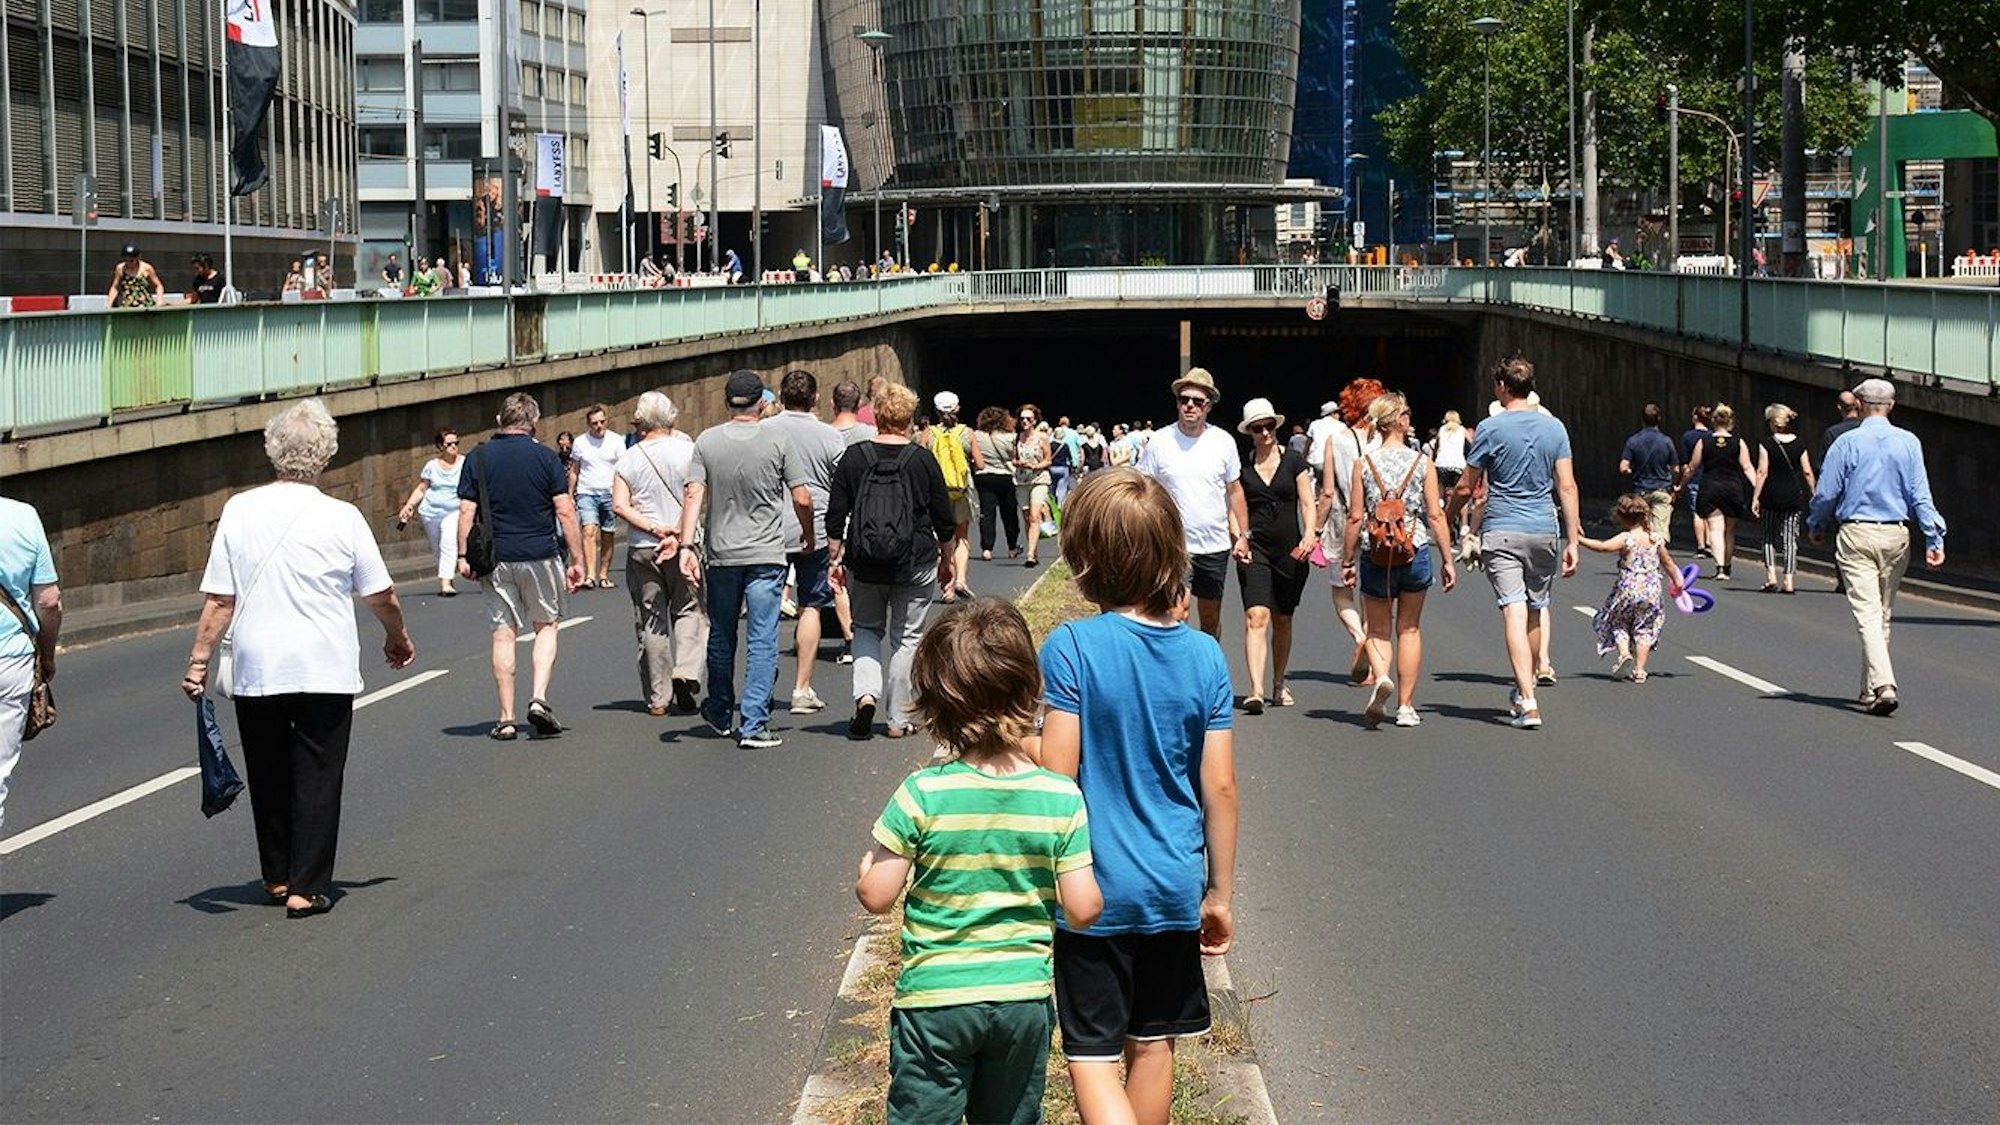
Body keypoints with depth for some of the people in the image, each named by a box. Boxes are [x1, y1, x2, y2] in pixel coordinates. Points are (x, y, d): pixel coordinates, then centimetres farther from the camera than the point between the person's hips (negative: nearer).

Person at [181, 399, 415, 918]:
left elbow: (218, 599, -5)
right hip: (325, 670, -2)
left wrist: (200, 658, 2)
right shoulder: (343, 518, -7)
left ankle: (277, 876, 27)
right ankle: (307, 888, 2)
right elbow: (381, 596, 2)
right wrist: (397, 638, 20)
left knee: (268, 775, 17)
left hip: (255, 670, 2)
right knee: (317, 777, 5)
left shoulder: (239, 510, -3)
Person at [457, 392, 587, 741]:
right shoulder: (546, 457, -3)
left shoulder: (478, 458, 1)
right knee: (547, 626, 14)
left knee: (504, 633, 6)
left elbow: (466, 511, -3)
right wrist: (577, 561, -2)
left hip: (496, 559, 1)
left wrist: (463, 555, 4)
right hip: (541, 555, -1)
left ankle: (506, 718, 5)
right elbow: (566, 512, -6)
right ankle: (539, 699, -4)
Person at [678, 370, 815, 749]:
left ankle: (720, 713, 32)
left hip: (721, 555, 3)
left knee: (721, 638, 17)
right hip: (766, 555, -2)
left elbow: (693, 496, -8)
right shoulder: (777, 442, -5)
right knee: (762, 642, -1)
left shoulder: (706, 441, 0)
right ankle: (753, 725, -6)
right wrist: (808, 534, 14)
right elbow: (802, 499, -3)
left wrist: (687, 546, -9)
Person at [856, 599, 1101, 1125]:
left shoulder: (921, 795, -16)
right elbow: (1083, 909, -8)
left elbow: (875, 897, -11)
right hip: (1026, 996, 3)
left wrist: (870, 859, 10)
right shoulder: (1063, 798, -10)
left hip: (933, 998, -2)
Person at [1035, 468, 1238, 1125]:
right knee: (1153, 1044, 18)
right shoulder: (1203, 656, -4)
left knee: (1091, 1054, 1)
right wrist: (1221, 892, 9)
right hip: (1174, 889, 4)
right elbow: (1220, 785, -1)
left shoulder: (1070, 647, -14)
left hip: (1092, 891, -4)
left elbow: (1057, 778, -15)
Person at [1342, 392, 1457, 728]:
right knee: (1409, 629, 14)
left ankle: (1381, 677, -18)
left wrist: (1348, 561, 6)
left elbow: (1356, 518, -3)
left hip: (1375, 555, 0)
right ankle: (1405, 706, 14)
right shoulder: (1422, 462, -3)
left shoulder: (1364, 464, -3)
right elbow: (1435, 515, -4)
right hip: (1416, 551, 0)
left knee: (1378, 630, 12)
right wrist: (1448, 560, 3)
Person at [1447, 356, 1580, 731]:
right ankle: (1522, 692, 29)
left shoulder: (1491, 429, -5)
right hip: (1544, 532, 4)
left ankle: (1528, 701, -21)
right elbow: (1567, 487, 1)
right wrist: (1572, 541, 4)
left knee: (1514, 614, -10)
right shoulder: (1554, 428, 4)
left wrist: (1446, 516, 18)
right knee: (1534, 615, 15)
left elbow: (1466, 489, -1)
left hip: (1501, 532, -3)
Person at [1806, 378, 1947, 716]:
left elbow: (1825, 494, -1)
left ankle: (1884, 685, -24)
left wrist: (1817, 527, 16)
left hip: (1856, 535, -3)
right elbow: (1920, 495, -2)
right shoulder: (1909, 443, 2)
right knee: (1883, 615, 14)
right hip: (1896, 536, 3)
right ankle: (1870, 690, 21)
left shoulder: (1847, 442, -5)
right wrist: (1934, 538, 0)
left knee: (1867, 613, -8)